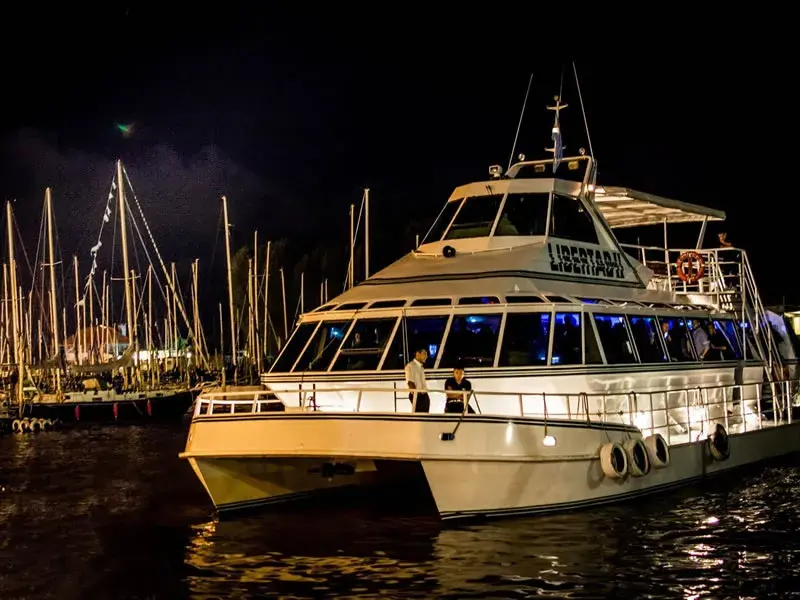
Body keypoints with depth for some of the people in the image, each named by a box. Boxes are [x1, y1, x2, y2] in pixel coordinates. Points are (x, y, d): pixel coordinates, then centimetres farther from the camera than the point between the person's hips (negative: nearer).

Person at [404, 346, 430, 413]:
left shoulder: (421, 367, 20)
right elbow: (410, 382, -15)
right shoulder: (410, 366, -8)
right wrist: (415, 394, -22)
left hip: (424, 395, 9)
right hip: (417, 395, -9)